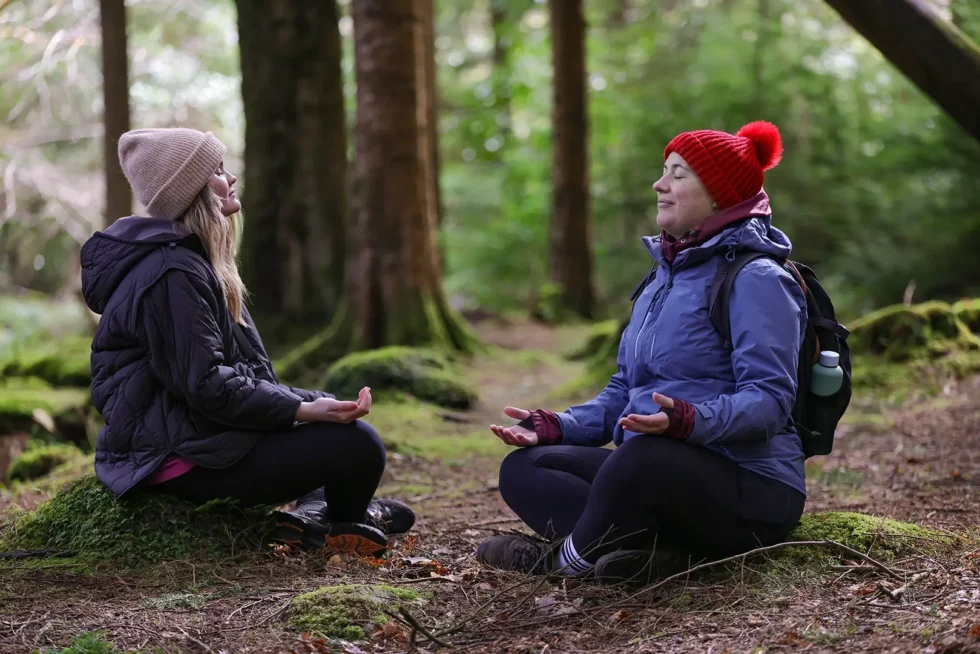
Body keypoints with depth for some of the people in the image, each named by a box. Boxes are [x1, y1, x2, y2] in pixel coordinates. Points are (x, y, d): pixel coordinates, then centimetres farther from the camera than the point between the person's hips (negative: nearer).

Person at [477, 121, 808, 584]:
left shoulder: (755, 279, -8)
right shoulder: (665, 276, 19)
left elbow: (770, 398, -19)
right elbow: (625, 390, 22)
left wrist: (689, 420, -36)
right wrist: (555, 427, 5)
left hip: (750, 489, -9)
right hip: (656, 472, 9)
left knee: (645, 456, -39)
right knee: (522, 468, -3)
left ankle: (566, 558, -11)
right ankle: (654, 552, -24)